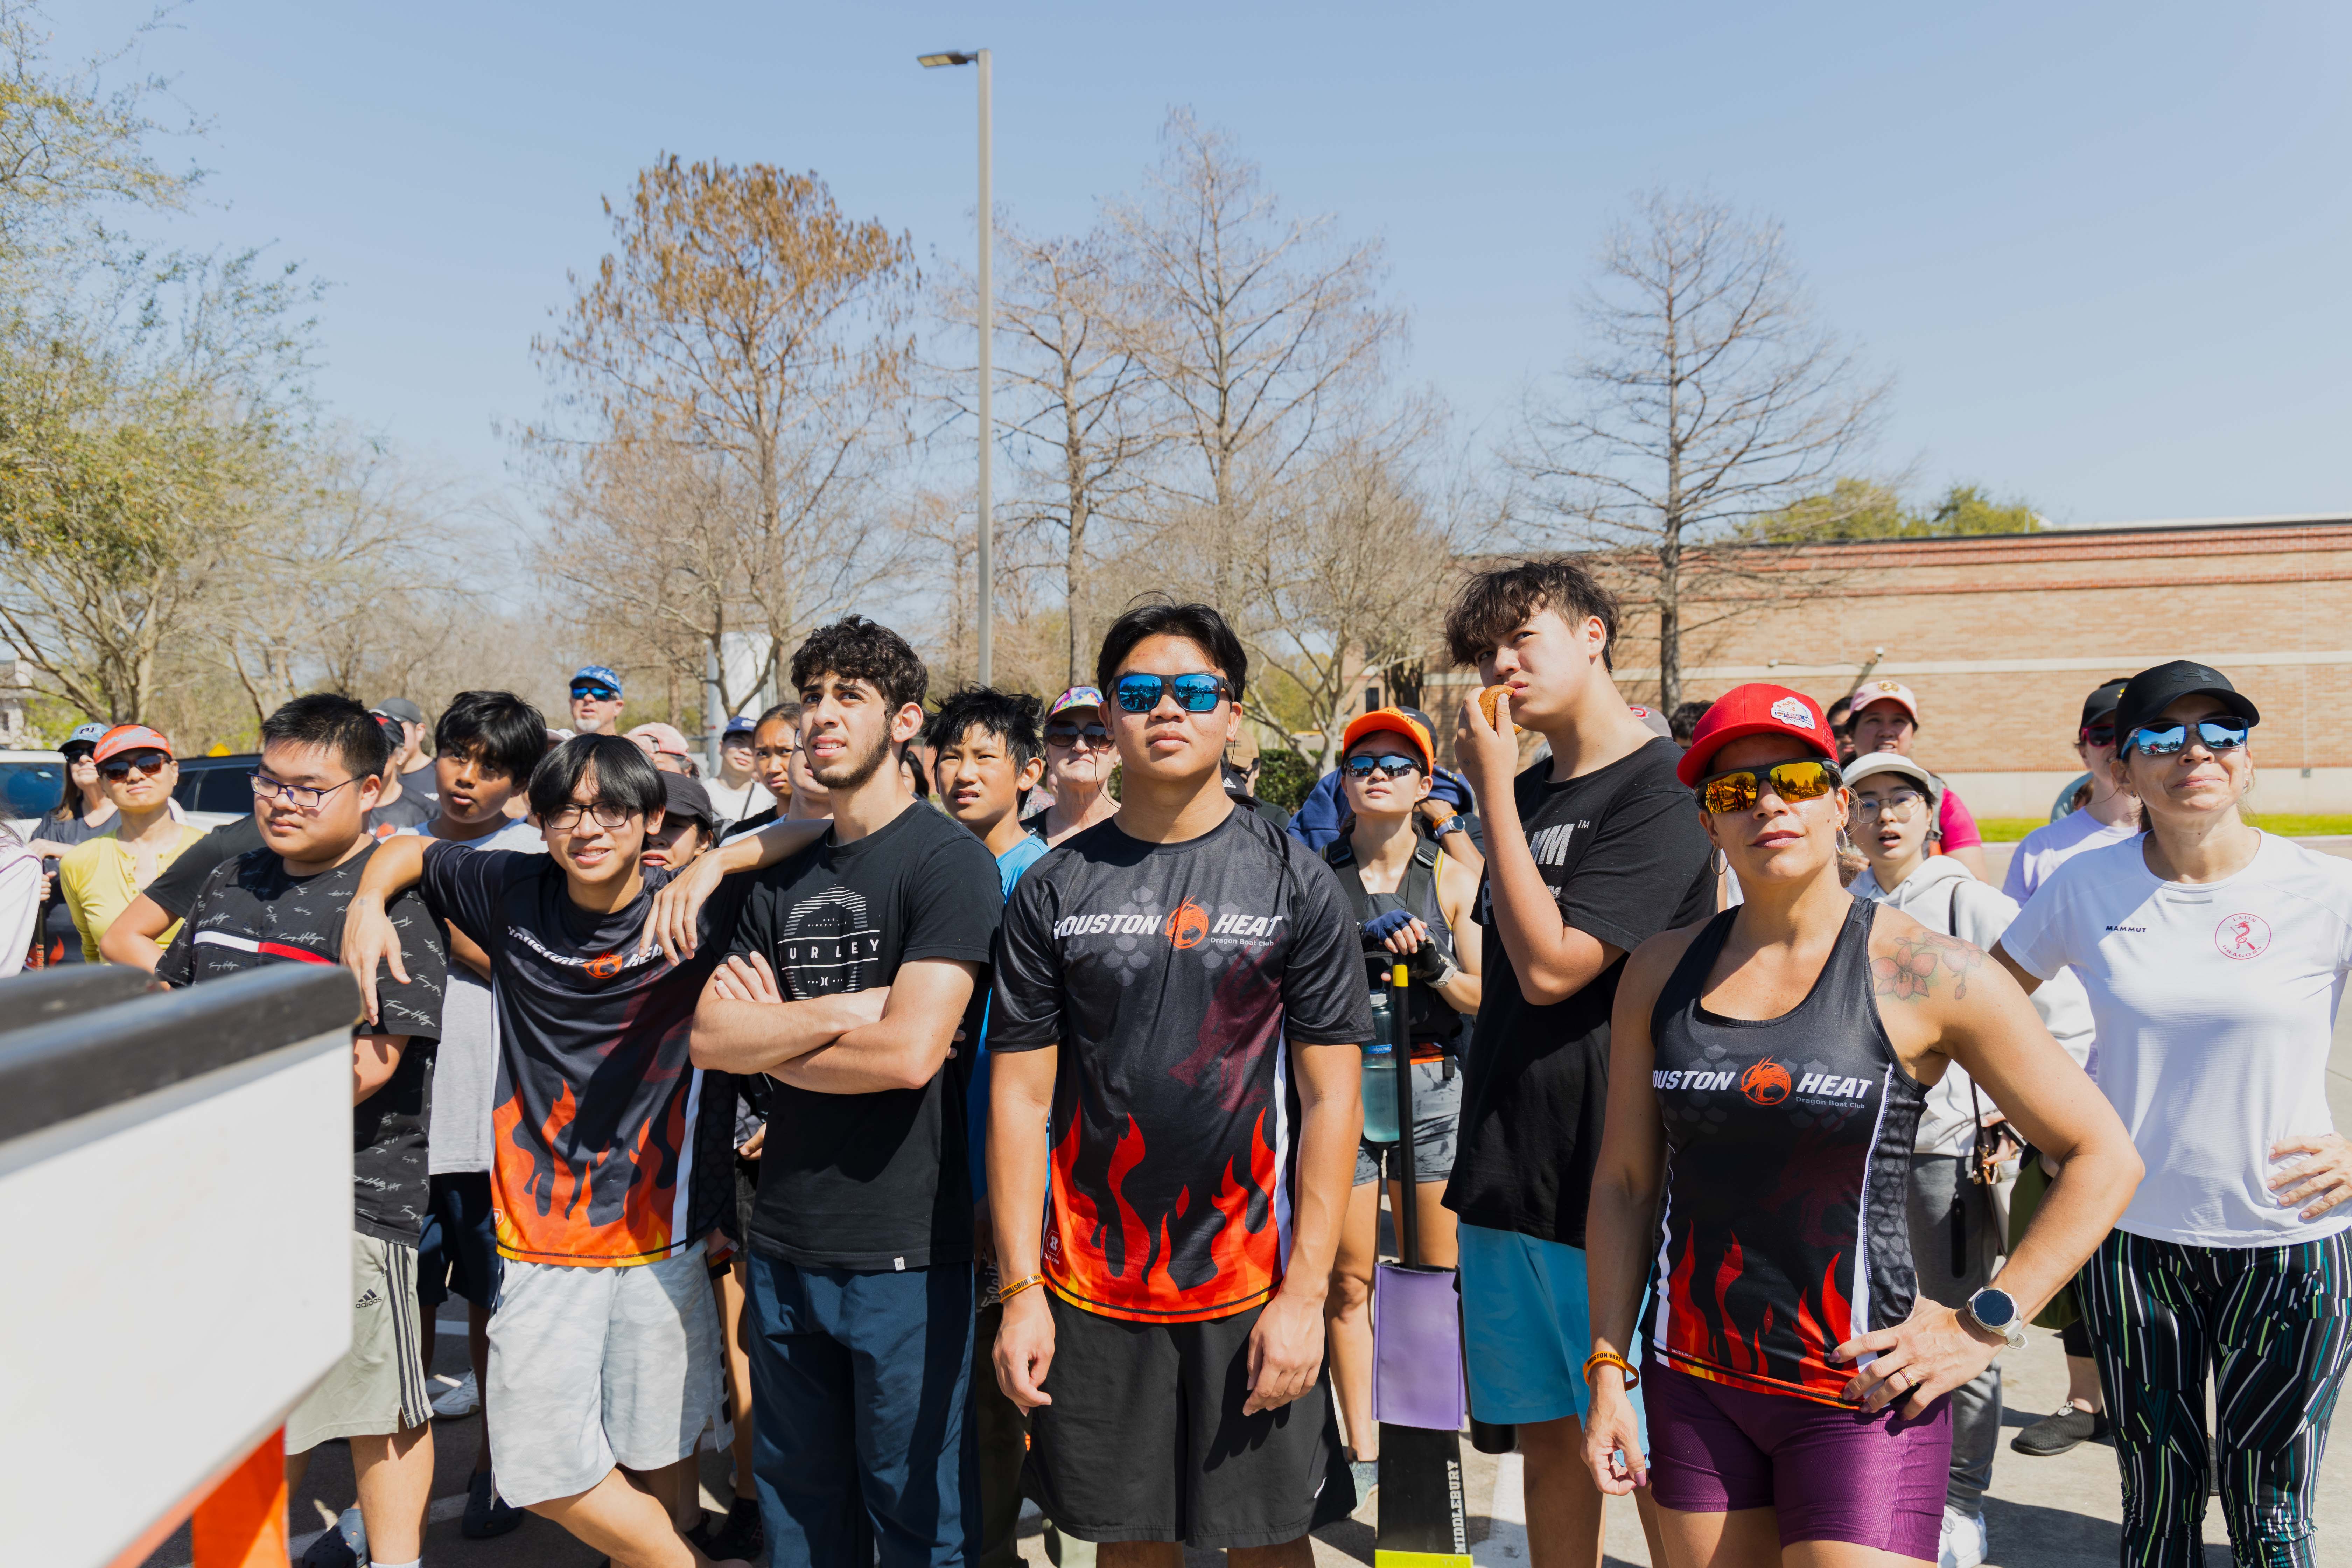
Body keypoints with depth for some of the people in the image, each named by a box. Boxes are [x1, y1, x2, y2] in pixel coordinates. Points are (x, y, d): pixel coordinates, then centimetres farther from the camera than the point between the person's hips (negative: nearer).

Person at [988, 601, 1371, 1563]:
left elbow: (1331, 1098, -4)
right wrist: (1020, 1291, -3)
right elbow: (1021, 1096, 2)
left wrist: (1305, 1293, -9)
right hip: (1091, 1289, 2)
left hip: (1252, 1285, -1)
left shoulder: (1295, 882, -2)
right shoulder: (1054, 890, 2)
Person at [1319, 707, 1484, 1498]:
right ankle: (1362, 1447, 15)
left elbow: (1485, 996, 4)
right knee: (1348, 1279, 5)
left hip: (1431, 1084, 0)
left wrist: (1434, 966, -15)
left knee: (1438, 1278, 2)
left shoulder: (1452, 876, 5)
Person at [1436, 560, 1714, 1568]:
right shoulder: (1526, 793, 11)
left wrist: (1493, 789, -16)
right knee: (1544, 1434, 17)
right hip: (1508, 1175, 7)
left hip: (1608, 1180, -7)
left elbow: (1550, 967, -20)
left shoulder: (1662, 788, -13)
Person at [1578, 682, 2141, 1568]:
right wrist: (1609, 1368, 4)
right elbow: (1624, 1183, 7)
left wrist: (1985, 1326, -8)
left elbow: (2104, 1157, -4)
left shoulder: (1925, 974, -9)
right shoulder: (1662, 972, 2)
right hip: (1692, 1382, 4)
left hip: (1860, 1392, -3)